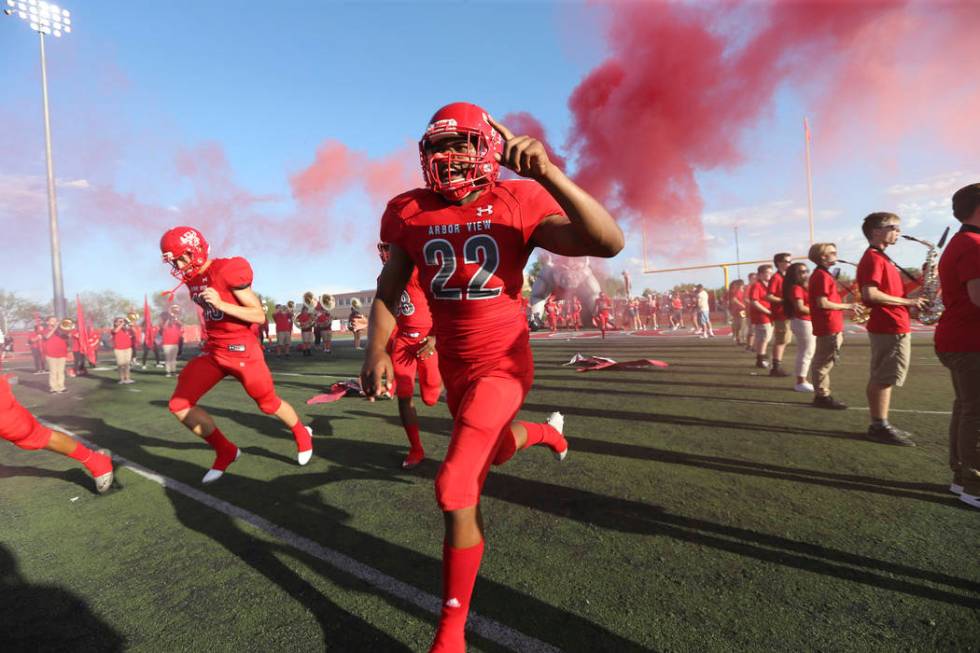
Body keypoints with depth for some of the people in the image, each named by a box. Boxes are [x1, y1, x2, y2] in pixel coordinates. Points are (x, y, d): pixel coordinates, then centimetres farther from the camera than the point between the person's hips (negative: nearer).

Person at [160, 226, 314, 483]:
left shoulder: (228, 271, -19)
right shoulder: (191, 278, 5)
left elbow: (259, 316, -18)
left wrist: (221, 304, -28)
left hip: (242, 350, -7)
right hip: (213, 351, 7)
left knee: (268, 403, 9)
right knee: (179, 405, -1)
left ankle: (302, 433, 38)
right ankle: (225, 451, 15)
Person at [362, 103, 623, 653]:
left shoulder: (519, 202, -13)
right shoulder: (411, 213, -2)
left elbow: (609, 243, -25)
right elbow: (389, 289, 7)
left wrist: (546, 173, -35)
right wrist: (377, 350, -6)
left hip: (502, 364, -5)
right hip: (454, 365, 5)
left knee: (457, 488, -13)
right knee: (498, 449, 27)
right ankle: (548, 431, 65)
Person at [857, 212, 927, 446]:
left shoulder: (881, 258, 19)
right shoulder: (873, 258, -13)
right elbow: (870, 294, -24)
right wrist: (907, 301, -16)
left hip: (890, 326, 10)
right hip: (890, 327, -10)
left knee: (881, 378, 12)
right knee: (884, 379, -5)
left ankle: (880, 424, 19)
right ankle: (880, 427, 1)